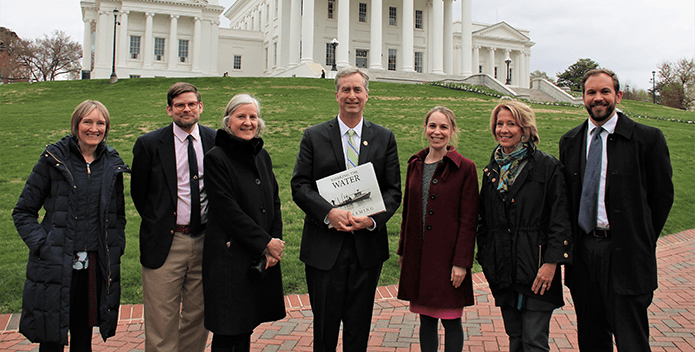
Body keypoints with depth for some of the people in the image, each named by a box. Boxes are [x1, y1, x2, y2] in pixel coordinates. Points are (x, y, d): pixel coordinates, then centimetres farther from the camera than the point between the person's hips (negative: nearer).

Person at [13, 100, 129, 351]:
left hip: (96, 265, 3)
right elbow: (23, 211, 1)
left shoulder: (112, 165, 7)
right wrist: (41, 244, -11)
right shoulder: (54, 160, -2)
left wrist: (116, 246, 4)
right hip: (56, 265, -2)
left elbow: (119, 214, 17)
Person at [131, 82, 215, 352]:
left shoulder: (217, 141, 3)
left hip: (205, 240, 2)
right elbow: (138, 193, 6)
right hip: (165, 243, -2)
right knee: (161, 319, 4)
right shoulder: (149, 144, -3)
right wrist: (158, 225, 4)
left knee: (198, 315, 14)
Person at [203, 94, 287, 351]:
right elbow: (228, 210, -15)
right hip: (229, 257, -6)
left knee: (246, 328, 15)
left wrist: (275, 241, -2)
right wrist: (266, 243, -12)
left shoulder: (262, 156, 11)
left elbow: (274, 202, 11)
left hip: (263, 257, 6)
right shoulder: (216, 158, -9)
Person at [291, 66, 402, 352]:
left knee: (359, 328, 14)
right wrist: (329, 212, -18)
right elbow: (299, 185, -2)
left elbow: (393, 190, 4)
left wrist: (373, 219, -14)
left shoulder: (385, 138, 7)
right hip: (324, 246, -1)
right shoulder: (313, 136, 3)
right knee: (324, 325, 9)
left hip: (368, 245, 1)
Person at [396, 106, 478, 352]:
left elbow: (469, 220, -8)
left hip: (447, 256, -4)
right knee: (426, 318, 14)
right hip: (418, 257, 5)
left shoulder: (465, 168, -7)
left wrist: (461, 262, -13)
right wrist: (402, 251, 13)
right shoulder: (415, 165, 8)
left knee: (450, 320, 5)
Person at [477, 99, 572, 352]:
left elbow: (559, 218, -8)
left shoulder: (547, 167, -4)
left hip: (535, 268, -5)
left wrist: (551, 263, -15)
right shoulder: (492, 170, 12)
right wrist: (485, 259, 10)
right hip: (502, 271, 5)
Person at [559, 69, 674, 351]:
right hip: (582, 251, 4)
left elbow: (663, 195, 1)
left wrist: (642, 241, 2)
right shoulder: (569, 141, 9)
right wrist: (571, 242, 8)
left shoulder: (647, 138, -5)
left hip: (625, 253, -4)